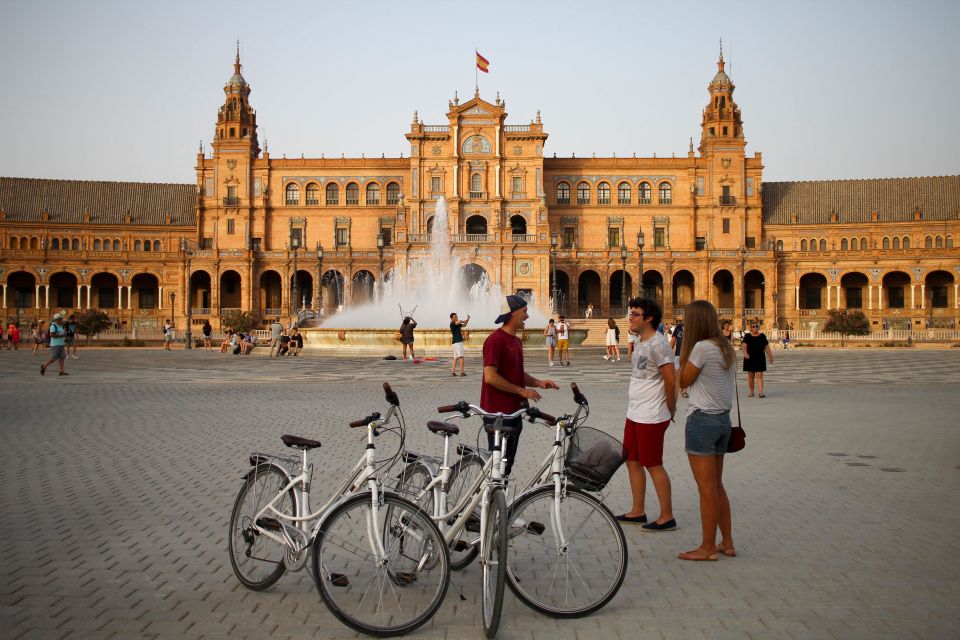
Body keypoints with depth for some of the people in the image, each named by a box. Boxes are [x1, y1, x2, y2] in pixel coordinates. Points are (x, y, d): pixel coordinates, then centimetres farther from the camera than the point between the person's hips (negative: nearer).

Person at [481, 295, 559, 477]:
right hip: (498, 412, -9)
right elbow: (490, 377, -22)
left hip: (514, 411, 9)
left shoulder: (516, 341, 14)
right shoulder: (495, 340, -16)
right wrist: (522, 391, -17)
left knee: (508, 461, 15)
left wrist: (538, 383, 5)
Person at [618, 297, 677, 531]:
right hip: (634, 415, 10)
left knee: (653, 466, -2)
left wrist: (670, 410, -7)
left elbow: (671, 382, -19)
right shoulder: (639, 343, 12)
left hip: (651, 418, -9)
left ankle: (667, 517, 9)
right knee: (633, 461, 15)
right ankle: (637, 512, 26)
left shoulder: (658, 344, -17)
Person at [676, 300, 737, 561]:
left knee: (707, 488, 0)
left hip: (702, 420, -9)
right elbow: (731, 381, 13)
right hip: (723, 419, 9)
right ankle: (727, 543, 24)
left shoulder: (702, 347, -17)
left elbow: (683, 381, -8)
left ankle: (707, 548, 8)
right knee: (717, 485, 18)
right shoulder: (727, 347, 9)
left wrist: (684, 352, -2)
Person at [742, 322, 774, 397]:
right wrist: (745, 353, -27)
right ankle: (751, 391, 19)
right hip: (750, 359, 0)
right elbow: (744, 346, -9)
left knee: (759, 375, -7)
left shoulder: (762, 336, 7)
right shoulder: (747, 336, 2)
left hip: (760, 358, 0)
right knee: (750, 376, 8)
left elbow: (766, 347, 10)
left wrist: (770, 356, 9)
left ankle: (760, 392, -12)